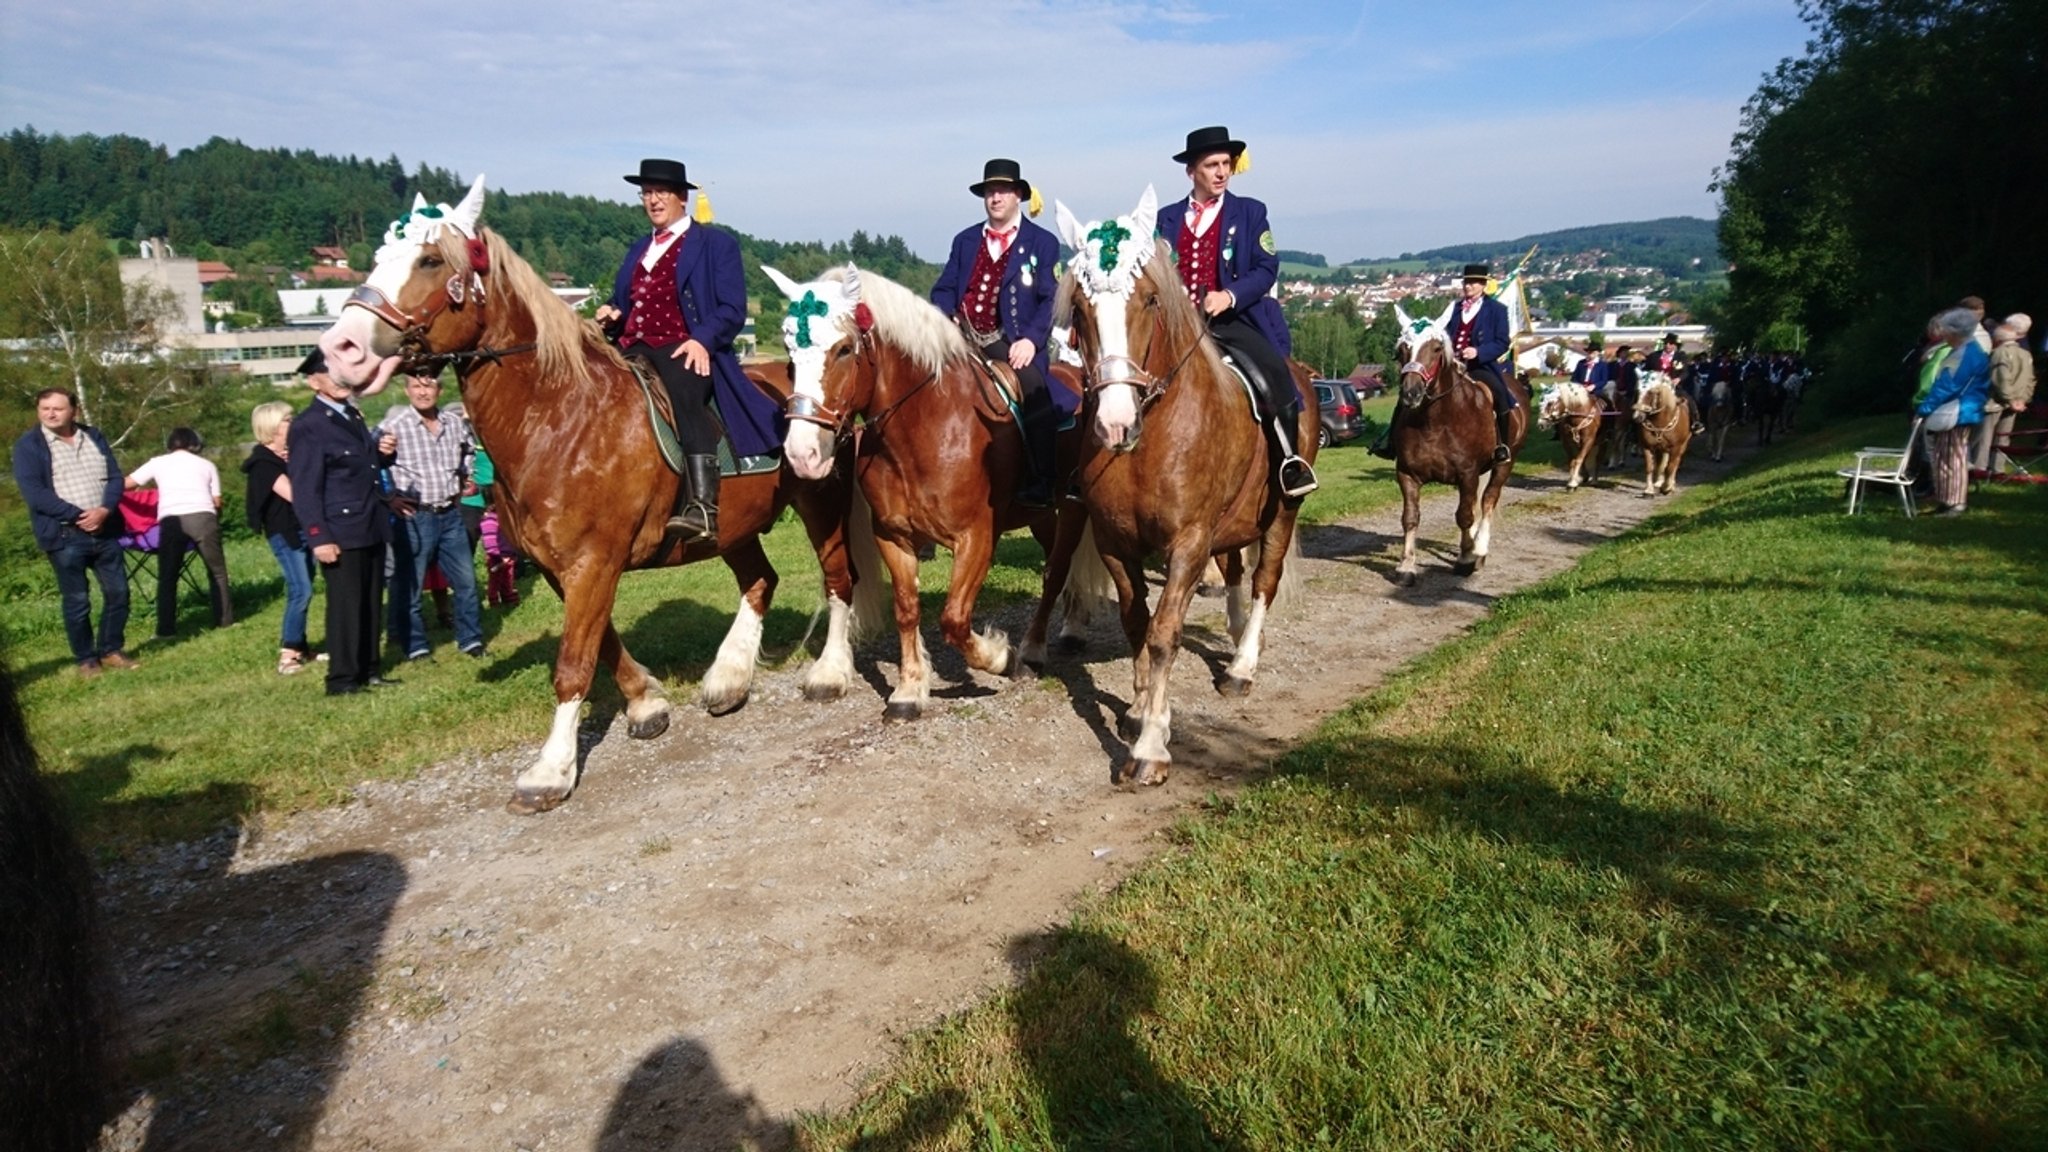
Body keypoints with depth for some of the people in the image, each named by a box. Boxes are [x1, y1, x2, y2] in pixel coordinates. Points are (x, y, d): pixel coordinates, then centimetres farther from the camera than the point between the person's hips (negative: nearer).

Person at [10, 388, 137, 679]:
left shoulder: (94, 437, 10)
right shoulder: (29, 445, -3)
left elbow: (115, 477, 5)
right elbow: (33, 492, -12)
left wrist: (104, 510, -13)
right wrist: (78, 516, -19)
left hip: (104, 531, 4)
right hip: (64, 536, -4)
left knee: (118, 592, 7)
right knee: (77, 601, 2)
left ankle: (110, 650, 23)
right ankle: (86, 659, 15)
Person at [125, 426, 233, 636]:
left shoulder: (158, 462, 20)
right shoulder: (207, 464, 22)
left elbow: (126, 484, 23)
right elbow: (217, 501, 18)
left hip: (171, 520, 0)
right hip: (203, 516, 0)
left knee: (167, 577, 9)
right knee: (217, 571, 13)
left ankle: (166, 629, 6)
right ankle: (224, 620, 14)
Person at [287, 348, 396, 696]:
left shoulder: (352, 414, 14)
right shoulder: (307, 426, -13)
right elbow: (305, 488, -17)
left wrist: (382, 453, 8)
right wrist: (318, 538, -21)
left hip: (371, 527, 9)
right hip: (341, 531, -8)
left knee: (371, 603, 14)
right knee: (345, 606, -2)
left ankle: (368, 670, 24)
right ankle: (342, 679, 7)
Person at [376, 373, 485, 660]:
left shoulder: (456, 423, 5)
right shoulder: (394, 425, -10)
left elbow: (469, 451, 26)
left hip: (451, 515, 5)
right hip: (414, 518, -4)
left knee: (466, 581, 11)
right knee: (410, 587, 3)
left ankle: (470, 640, 24)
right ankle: (416, 647, 16)